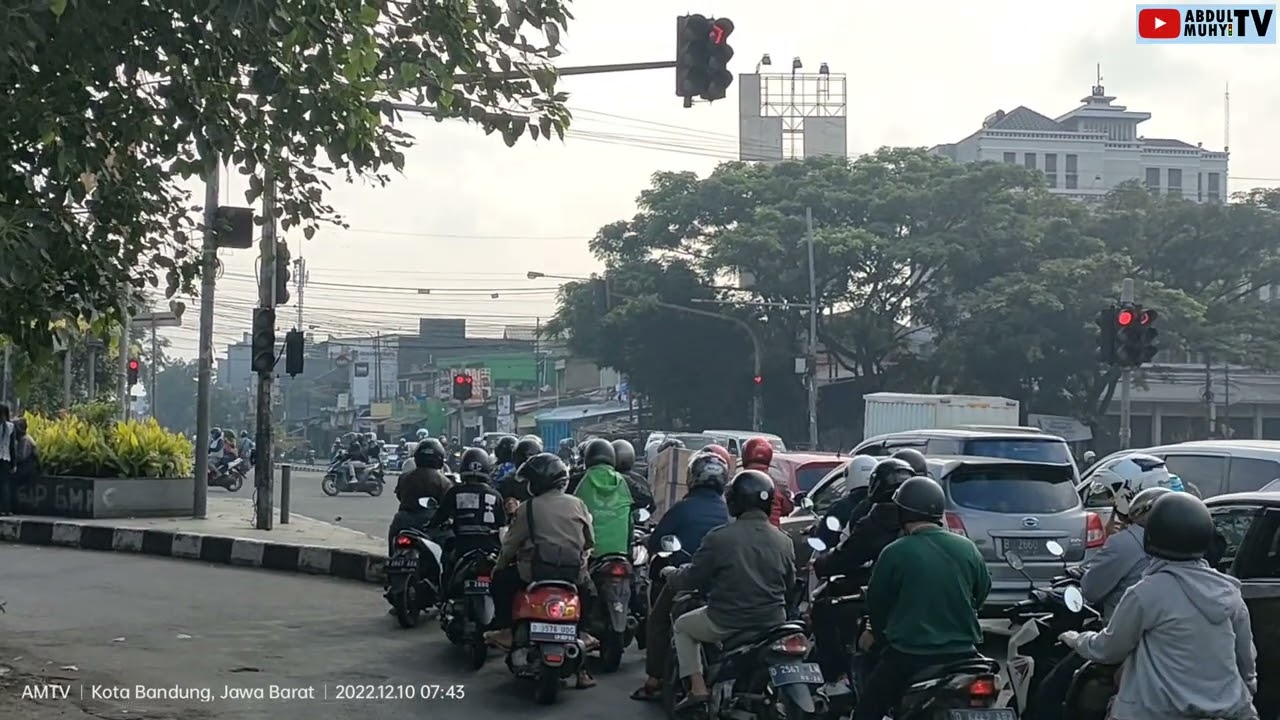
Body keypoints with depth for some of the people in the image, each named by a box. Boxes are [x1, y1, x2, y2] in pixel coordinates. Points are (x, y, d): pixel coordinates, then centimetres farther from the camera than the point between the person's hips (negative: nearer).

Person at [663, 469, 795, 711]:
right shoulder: (784, 542, 2)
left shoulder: (720, 537, -13)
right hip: (773, 623, 4)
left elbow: (692, 578, -4)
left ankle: (697, 687, 10)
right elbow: (790, 589, 9)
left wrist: (670, 573, 17)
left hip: (727, 623, -4)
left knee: (682, 626, 23)